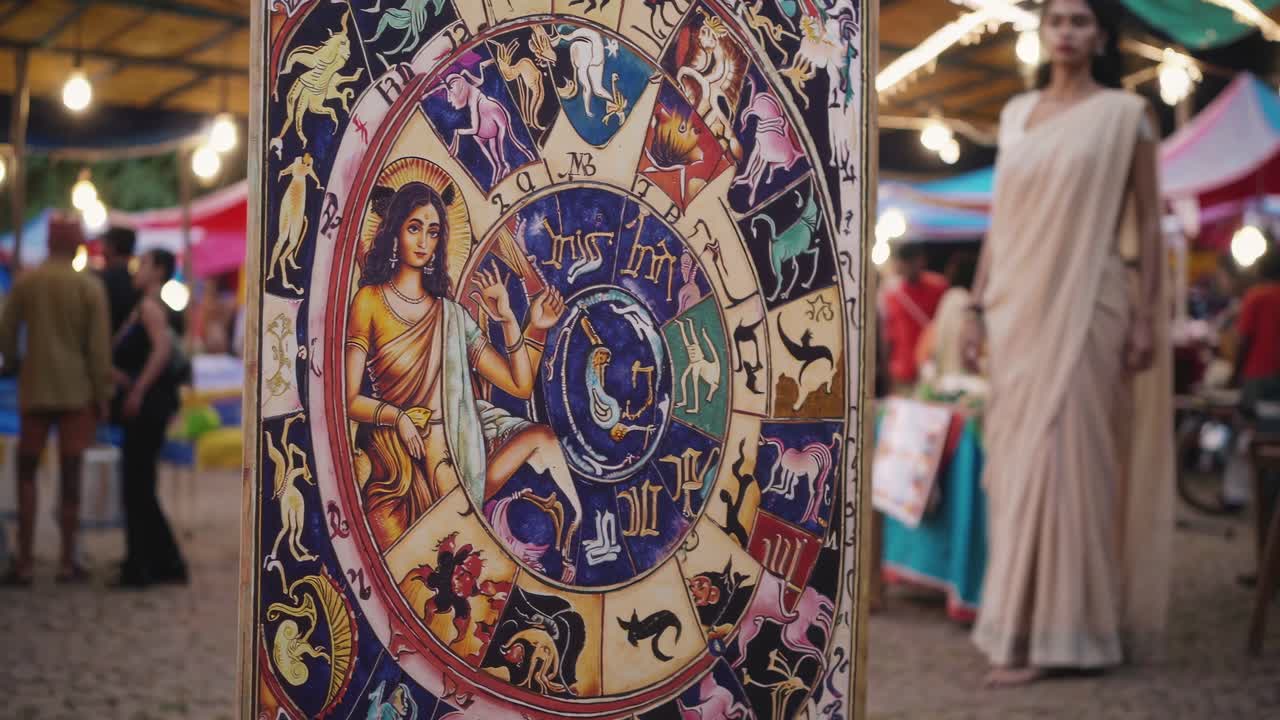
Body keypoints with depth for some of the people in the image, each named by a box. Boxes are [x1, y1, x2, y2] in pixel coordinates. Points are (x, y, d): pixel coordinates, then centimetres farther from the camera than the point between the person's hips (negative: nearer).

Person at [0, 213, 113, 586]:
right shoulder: (90, 287, -5)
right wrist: (102, 394, 1)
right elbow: (99, 346, -6)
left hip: (35, 388, 1)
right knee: (70, 475, 3)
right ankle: (68, 562, 6)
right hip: (76, 390, -1)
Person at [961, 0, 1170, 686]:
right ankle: (1020, 622, 13)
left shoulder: (1124, 114, 2)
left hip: (1081, 302, -5)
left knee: (1062, 454, -7)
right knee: (1014, 457, 5)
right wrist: (977, 306, 10)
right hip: (1016, 304, 5)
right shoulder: (1016, 113, 14)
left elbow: (1147, 221, 0)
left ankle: (1055, 630, -2)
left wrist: (1145, 316, -7)